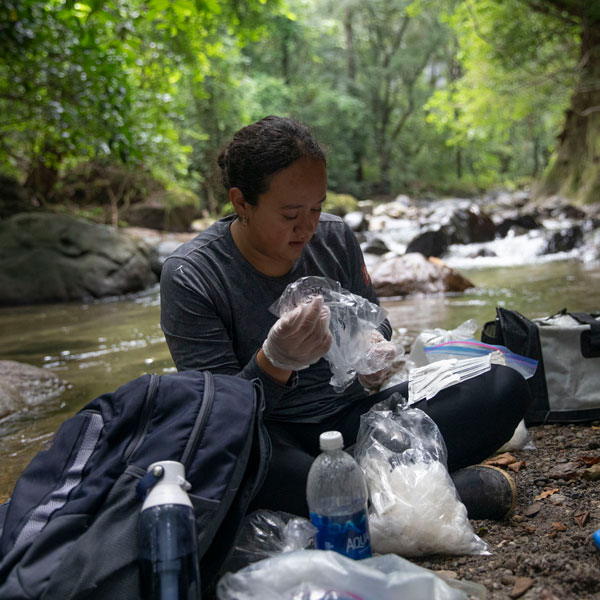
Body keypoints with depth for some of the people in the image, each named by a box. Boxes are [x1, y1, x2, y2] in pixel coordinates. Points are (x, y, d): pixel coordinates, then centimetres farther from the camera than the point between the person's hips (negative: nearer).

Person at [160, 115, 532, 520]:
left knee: (506, 387, -10)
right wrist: (274, 362, -33)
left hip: (354, 416, 5)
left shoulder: (336, 238, 1)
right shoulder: (190, 275, -12)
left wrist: (374, 345, -8)